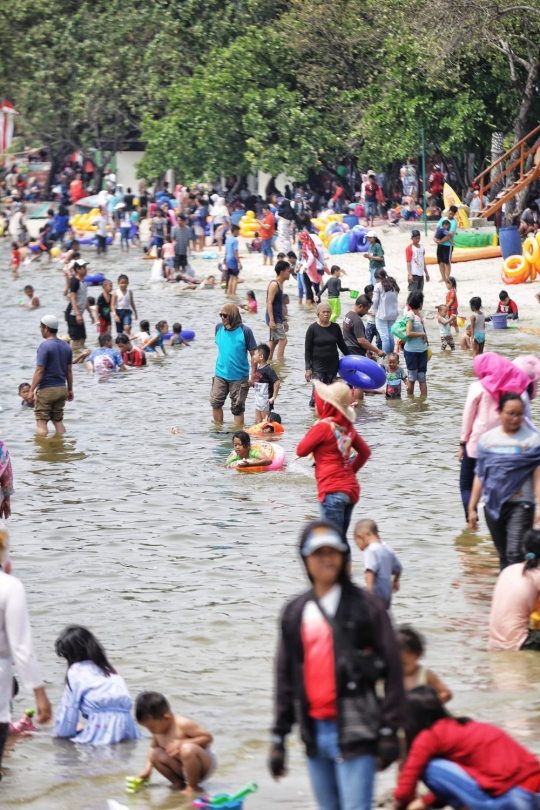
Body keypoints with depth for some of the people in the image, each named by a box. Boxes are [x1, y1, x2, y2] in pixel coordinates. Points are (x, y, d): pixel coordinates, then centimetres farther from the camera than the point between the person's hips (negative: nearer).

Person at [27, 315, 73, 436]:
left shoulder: (45, 346, -14)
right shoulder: (66, 346, 7)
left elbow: (39, 371, -17)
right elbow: (69, 371, 11)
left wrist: (31, 390, -15)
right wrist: (70, 390, 19)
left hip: (46, 390, -7)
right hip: (61, 389, 7)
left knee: (42, 422, -2)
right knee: (58, 421, 14)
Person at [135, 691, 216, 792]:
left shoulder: (182, 724, -24)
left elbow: (207, 737, -22)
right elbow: (153, 747, 12)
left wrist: (182, 743, -30)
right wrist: (147, 768, -1)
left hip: (205, 765, -6)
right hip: (183, 769, 6)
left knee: (187, 749, -38)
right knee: (155, 754, -12)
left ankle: (192, 787, -18)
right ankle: (178, 783, 1)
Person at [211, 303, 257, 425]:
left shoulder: (244, 331, -13)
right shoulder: (219, 328, 1)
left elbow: (254, 354, -9)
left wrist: (252, 375, -10)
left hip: (239, 377, -4)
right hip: (220, 374, 4)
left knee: (237, 408, 4)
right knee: (215, 402, 3)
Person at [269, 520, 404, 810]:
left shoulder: (365, 606, -2)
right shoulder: (295, 613, 12)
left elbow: (392, 669, -4)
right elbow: (285, 676, 16)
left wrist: (388, 731, -8)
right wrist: (278, 737, 13)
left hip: (354, 732, -5)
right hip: (314, 732, 5)